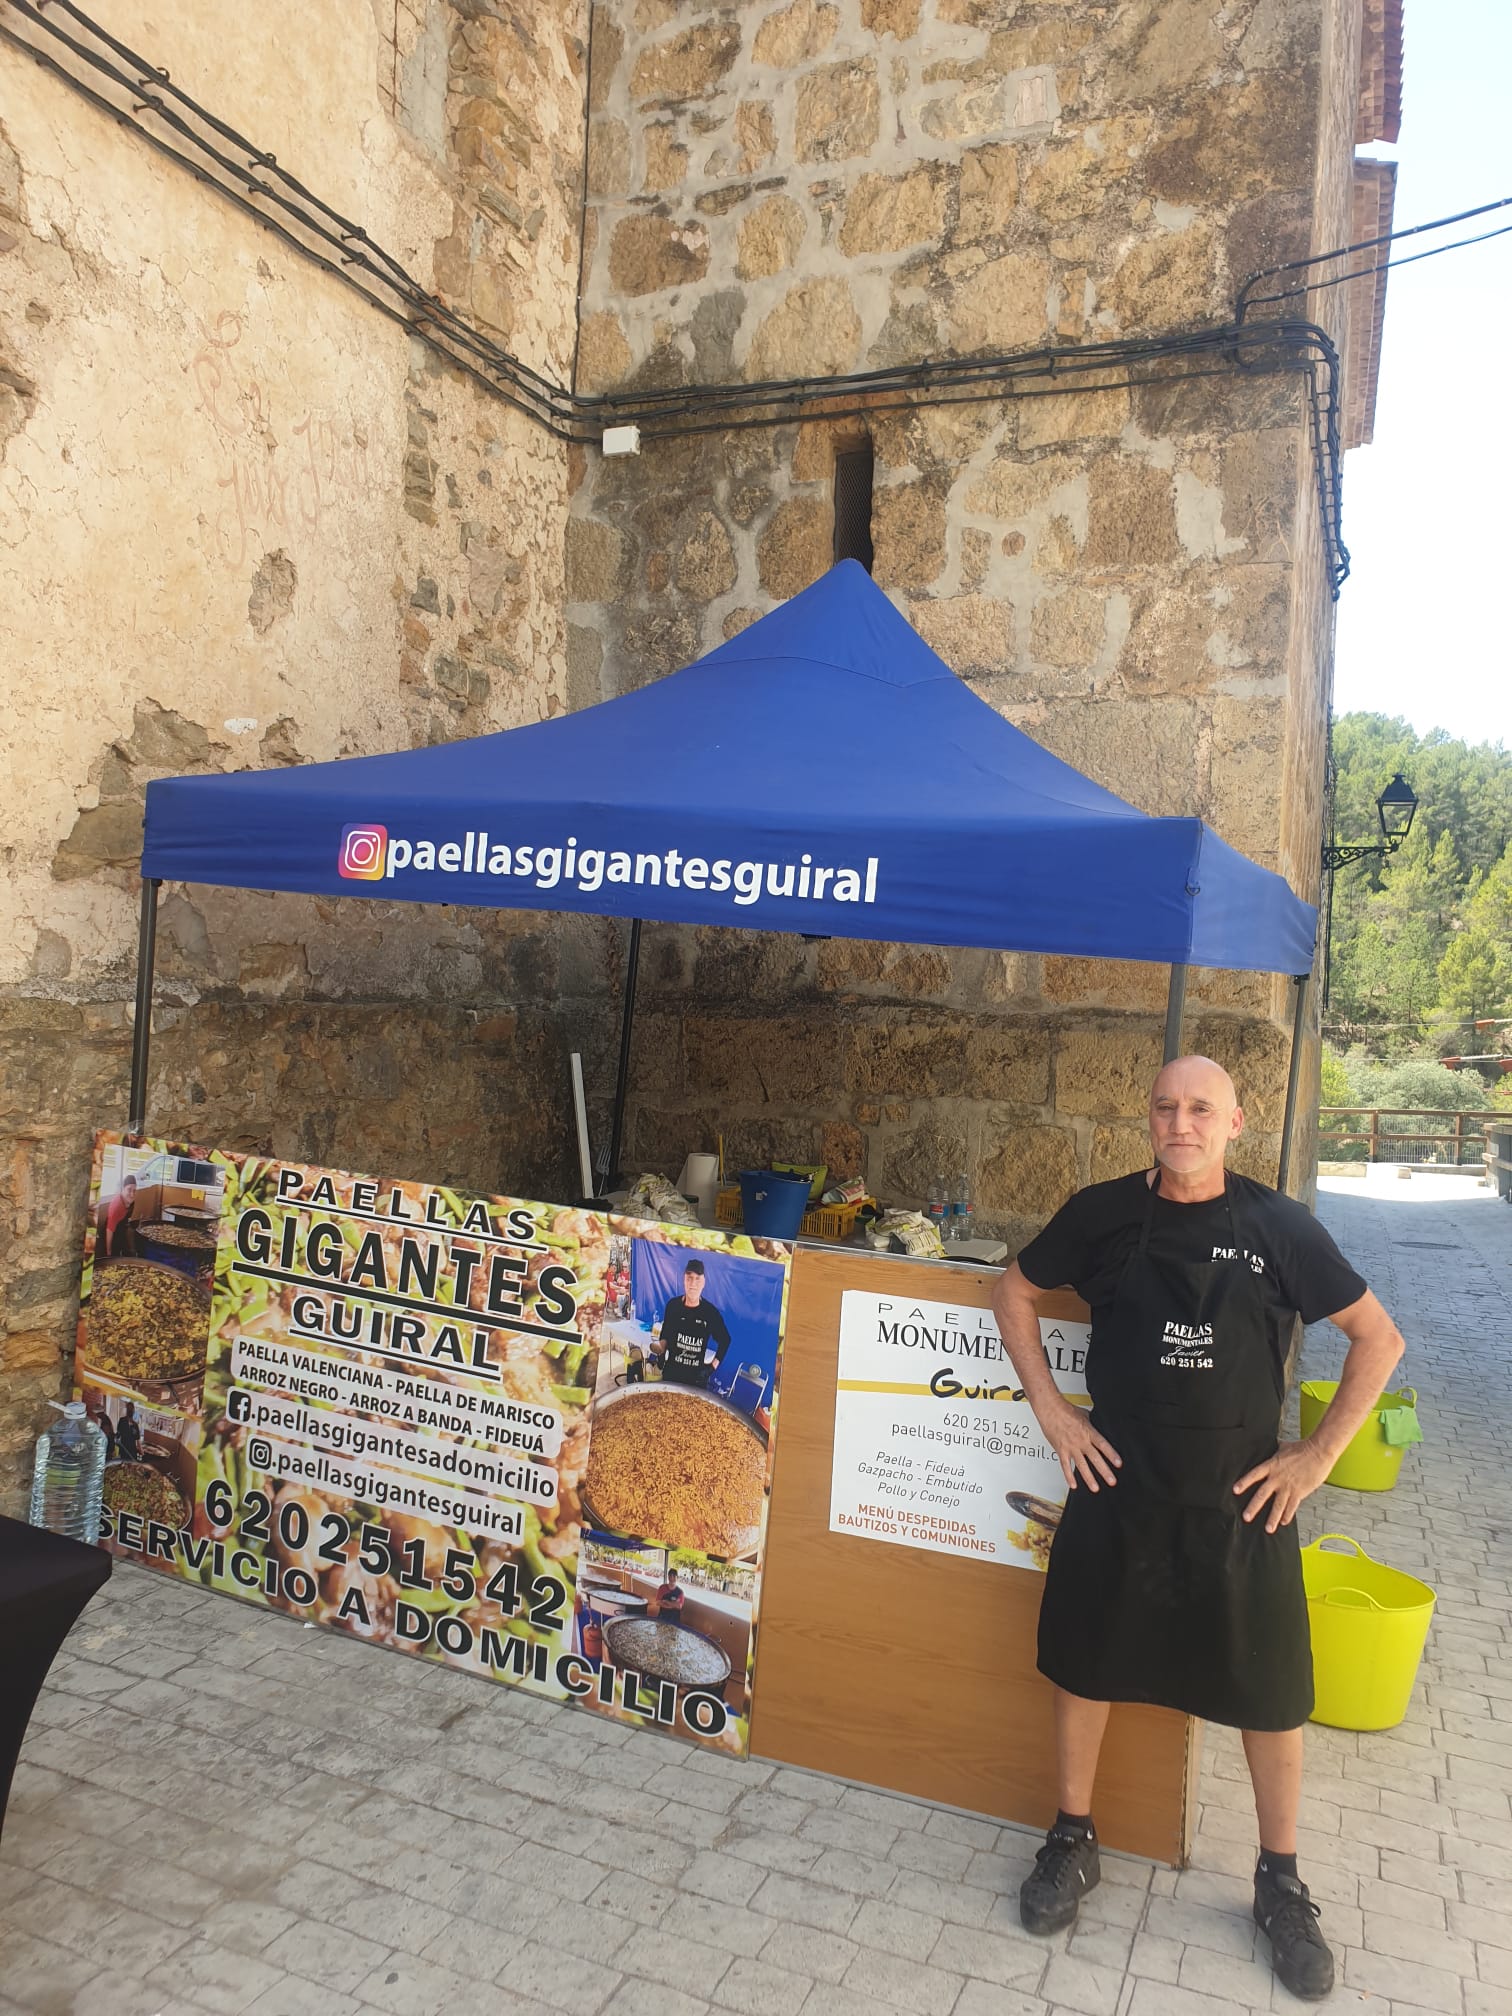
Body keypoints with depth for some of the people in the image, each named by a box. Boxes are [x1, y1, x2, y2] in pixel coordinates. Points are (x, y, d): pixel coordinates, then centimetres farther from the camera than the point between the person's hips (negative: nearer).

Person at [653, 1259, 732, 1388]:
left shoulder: (710, 1311, -8)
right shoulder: (673, 1305, -4)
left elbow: (725, 1340, 7)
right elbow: (665, 1335, 9)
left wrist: (714, 1364, 3)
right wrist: (661, 1348, -9)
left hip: (697, 1375, -1)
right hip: (671, 1371, 1)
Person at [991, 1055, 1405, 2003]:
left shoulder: (1281, 1226, -7)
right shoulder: (1104, 1212, -5)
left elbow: (1380, 1338, 1)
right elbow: (1015, 1292, 8)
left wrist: (1320, 1453, -3)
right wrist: (1050, 1406, 0)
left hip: (1244, 1498, 0)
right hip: (1117, 1487, 1)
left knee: (1271, 1690, 11)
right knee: (1085, 1663, 12)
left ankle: (1281, 1881, 34)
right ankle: (1073, 1842, 35)